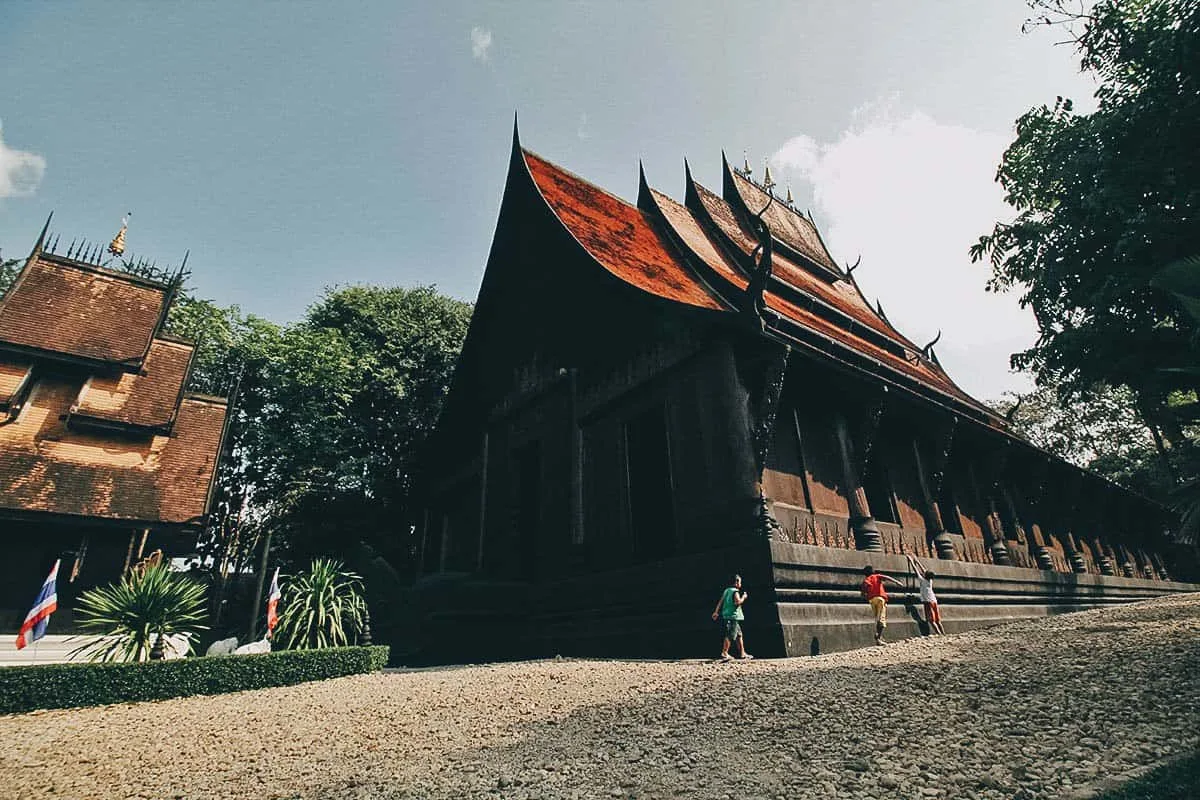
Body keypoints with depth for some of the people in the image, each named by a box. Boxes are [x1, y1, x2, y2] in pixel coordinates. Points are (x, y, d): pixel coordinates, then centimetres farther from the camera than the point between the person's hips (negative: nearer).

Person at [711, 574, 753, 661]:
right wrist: (743, 597, -6)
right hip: (733, 616, -9)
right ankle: (724, 653, -5)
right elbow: (738, 602, -24)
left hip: (726, 616, 9)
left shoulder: (727, 590, 15)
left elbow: (720, 602, 13)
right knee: (730, 636, -6)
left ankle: (742, 653, 22)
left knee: (739, 635, 17)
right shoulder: (735, 592, -11)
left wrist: (716, 612, 11)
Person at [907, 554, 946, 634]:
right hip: (934, 601, 7)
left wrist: (911, 561, 13)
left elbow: (916, 570, 2)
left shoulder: (922, 580, -5)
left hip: (928, 602, -7)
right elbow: (923, 571, 23)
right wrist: (917, 561, 32)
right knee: (938, 621, 8)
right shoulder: (930, 581, 12)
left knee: (931, 621, -10)